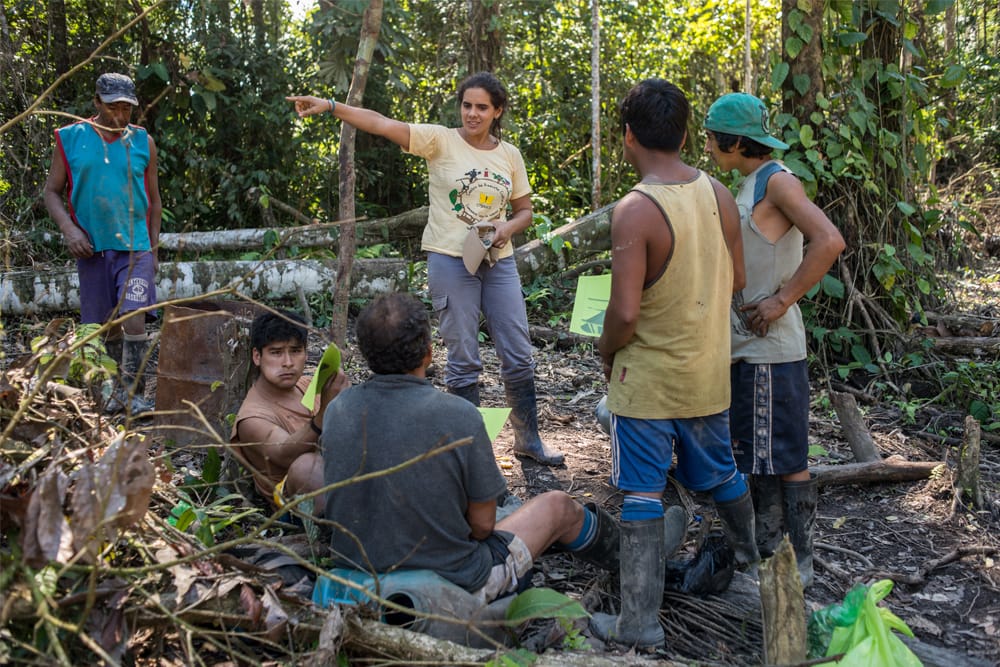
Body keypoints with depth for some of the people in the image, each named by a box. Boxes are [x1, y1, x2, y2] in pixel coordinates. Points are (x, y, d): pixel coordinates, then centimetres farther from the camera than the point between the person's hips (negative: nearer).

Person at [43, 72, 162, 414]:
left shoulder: (142, 141, 5)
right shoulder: (70, 139, 3)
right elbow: (52, 192, 6)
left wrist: (153, 247, 10)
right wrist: (68, 228, -10)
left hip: (136, 247, -1)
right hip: (91, 248, 1)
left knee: (133, 321, -15)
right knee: (103, 327, 8)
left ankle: (132, 393, -5)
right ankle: (116, 389, 23)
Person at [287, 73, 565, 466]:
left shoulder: (509, 155, 7)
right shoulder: (441, 141, -5)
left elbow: (524, 210, 15)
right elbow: (383, 124, -16)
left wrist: (507, 228, -8)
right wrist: (330, 106, -28)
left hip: (498, 261, 4)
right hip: (451, 260, -4)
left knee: (519, 356, 8)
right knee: (463, 360, 2)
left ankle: (527, 437, 25)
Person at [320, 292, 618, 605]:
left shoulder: (337, 411, -9)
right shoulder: (457, 416, -24)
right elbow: (482, 524, -14)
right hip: (450, 586, -5)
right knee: (557, 505, 15)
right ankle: (619, 548, 49)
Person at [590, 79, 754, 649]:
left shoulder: (634, 210, -22)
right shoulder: (718, 194, -2)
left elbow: (625, 312, -23)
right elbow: (737, 281, 8)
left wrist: (606, 351, -4)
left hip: (647, 378, -6)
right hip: (710, 372, 6)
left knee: (643, 495, 3)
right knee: (719, 473, 27)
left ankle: (640, 620, 9)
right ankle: (750, 553, 50)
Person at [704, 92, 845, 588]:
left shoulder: (777, 182, -14)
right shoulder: (749, 186, 14)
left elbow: (829, 242, -26)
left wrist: (781, 301, -22)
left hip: (771, 347, -10)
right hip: (745, 344, 10)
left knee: (784, 456, 0)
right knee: (754, 452, 17)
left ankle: (798, 562, 11)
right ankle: (764, 548, 30)